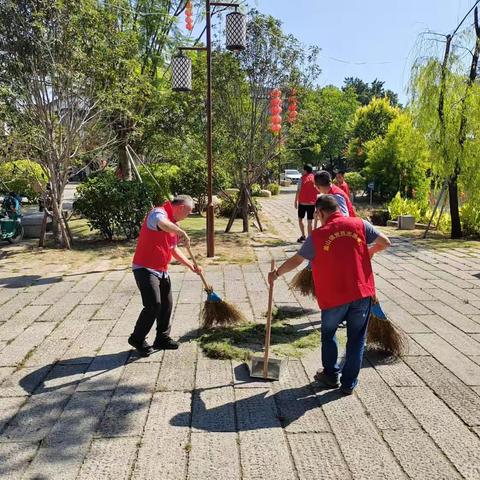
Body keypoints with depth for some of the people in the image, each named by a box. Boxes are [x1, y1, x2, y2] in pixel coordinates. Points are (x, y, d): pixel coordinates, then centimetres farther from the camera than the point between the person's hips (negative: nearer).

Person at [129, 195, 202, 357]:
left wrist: (190, 265, 20)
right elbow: (161, 223, -42)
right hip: (145, 269, -10)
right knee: (154, 305, -14)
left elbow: (174, 249, 25)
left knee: (166, 304, 12)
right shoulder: (158, 212, -15)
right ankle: (137, 339, 5)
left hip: (162, 271, 10)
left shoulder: (173, 223, 15)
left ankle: (162, 339, 26)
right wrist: (183, 233, -30)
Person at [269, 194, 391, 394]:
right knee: (356, 338, 14)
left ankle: (331, 375, 32)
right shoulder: (359, 224, 0)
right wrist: (368, 252, 23)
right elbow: (385, 242, 3)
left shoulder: (318, 235, -5)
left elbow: (296, 260, 2)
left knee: (328, 333, 23)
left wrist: (276, 274, 17)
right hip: (362, 292, 2)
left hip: (333, 296, -1)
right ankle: (349, 383, 21)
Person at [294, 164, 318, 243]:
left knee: (300, 219, 14)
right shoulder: (315, 179, 1)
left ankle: (303, 235, 10)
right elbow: (318, 191, 2)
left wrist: (296, 201, -2)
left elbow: (298, 191, -9)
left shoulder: (302, 178, -7)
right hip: (312, 203, 2)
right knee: (309, 221, 5)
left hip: (302, 202, -2)